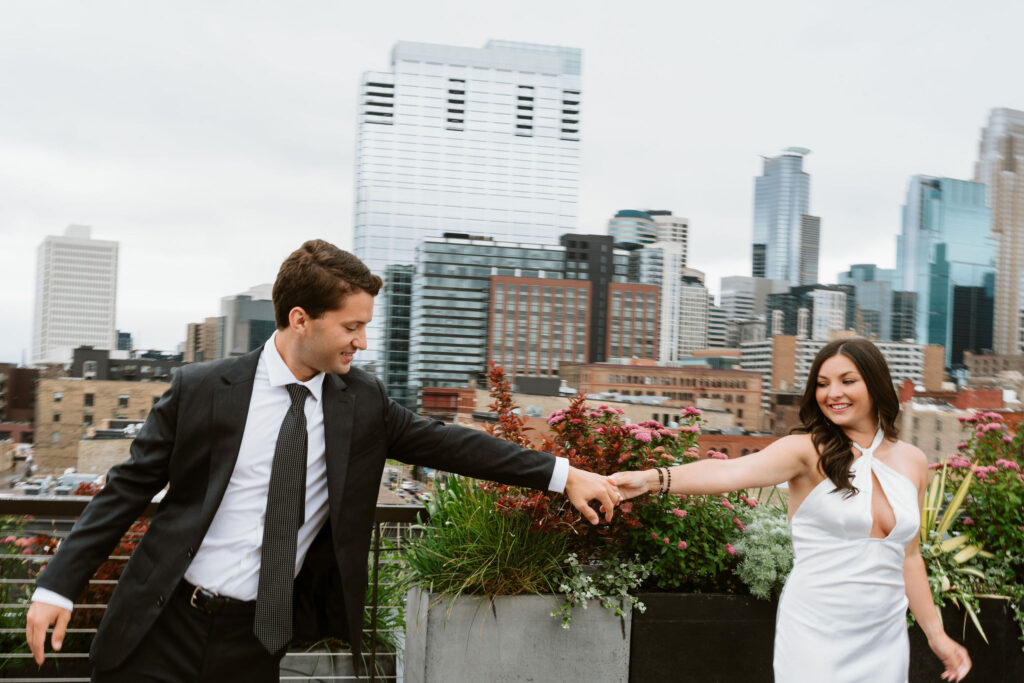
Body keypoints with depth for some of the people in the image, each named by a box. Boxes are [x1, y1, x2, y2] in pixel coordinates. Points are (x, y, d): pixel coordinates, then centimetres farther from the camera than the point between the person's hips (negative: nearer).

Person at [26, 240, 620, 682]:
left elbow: (446, 443, 2)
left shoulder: (362, 401, 0)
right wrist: (60, 585, -6)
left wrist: (563, 474, 1)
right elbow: (130, 487, -2)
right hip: (164, 623, -1)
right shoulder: (201, 389, -7)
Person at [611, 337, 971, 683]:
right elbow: (728, 472, -28)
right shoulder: (807, 451, -10)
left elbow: (908, 556, 15)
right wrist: (653, 478, -43)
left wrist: (935, 633, 16)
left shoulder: (913, 462, 6)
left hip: (884, 640, 5)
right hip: (815, 635, -4)